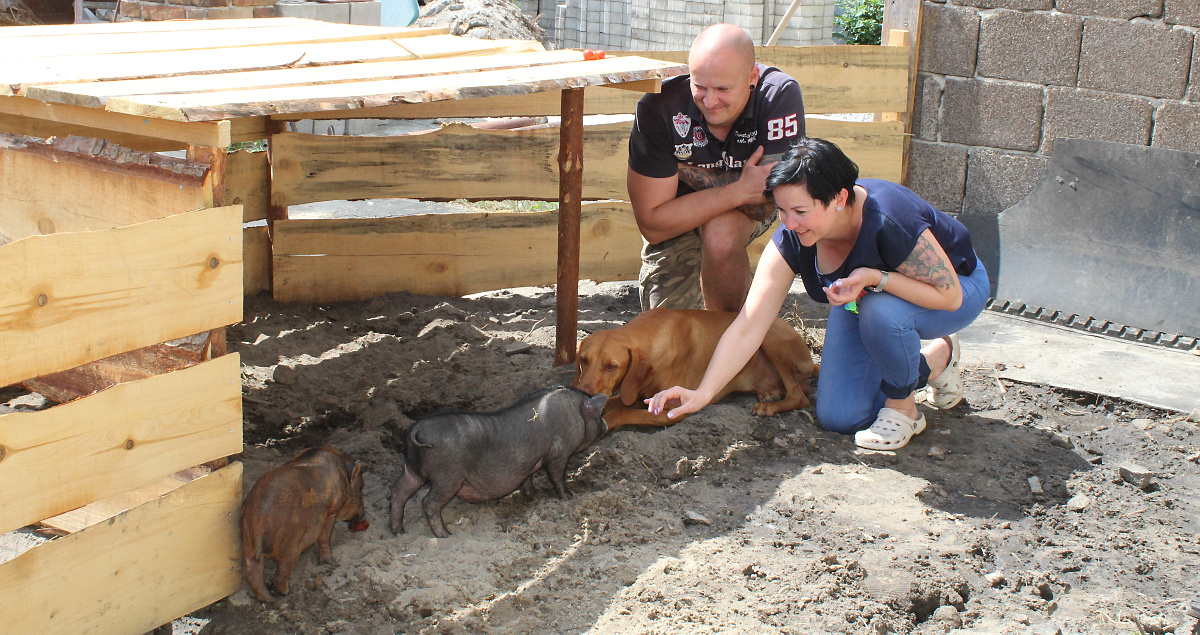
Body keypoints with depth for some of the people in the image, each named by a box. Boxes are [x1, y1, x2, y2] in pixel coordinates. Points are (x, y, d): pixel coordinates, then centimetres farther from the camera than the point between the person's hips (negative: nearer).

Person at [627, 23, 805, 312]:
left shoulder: (779, 95, -31)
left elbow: (763, 204, -33)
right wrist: (738, 191, -34)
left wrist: (686, 171, -28)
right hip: (678, 216, 1)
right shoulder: (659, 108, -31)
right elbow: (652, 224, -28)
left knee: (720, 233, -34)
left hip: (746, 211, -1)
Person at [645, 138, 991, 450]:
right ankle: (934, 360, 19)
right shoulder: (790, 240, -26)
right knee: (838, 419, -4)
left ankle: (902, 408, -9)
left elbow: (950, 294, -30)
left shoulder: (889, 221, -40)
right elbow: (747, 327, -27)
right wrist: (702, 392, -38)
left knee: (881, 312, -40)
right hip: (866, 299, 5)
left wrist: (875, 278, -43)